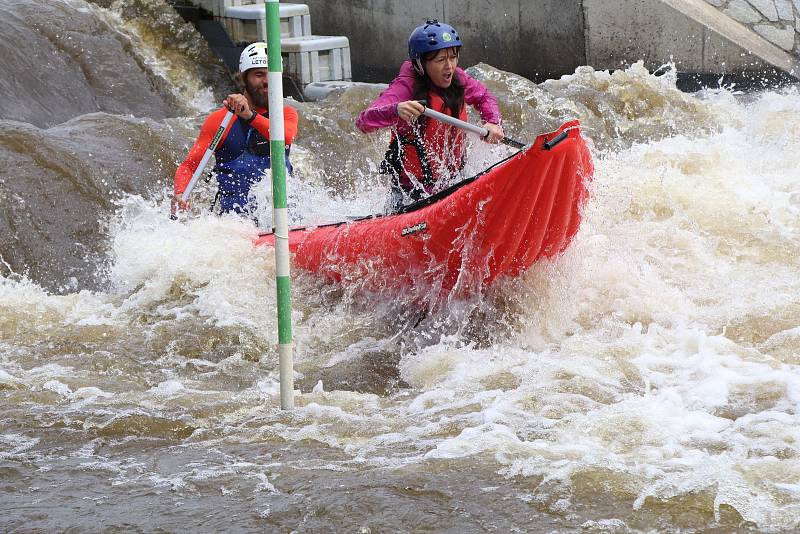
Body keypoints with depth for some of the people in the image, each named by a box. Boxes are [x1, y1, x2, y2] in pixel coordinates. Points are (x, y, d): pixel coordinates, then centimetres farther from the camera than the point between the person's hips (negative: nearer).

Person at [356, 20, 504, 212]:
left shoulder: (456, 79, 0)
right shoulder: (406, 87, -20)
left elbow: (483, 97, 22)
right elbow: (363, 122, -33)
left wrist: (492, 123, 2)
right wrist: (395, 111, -52)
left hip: (452, 181, 6)